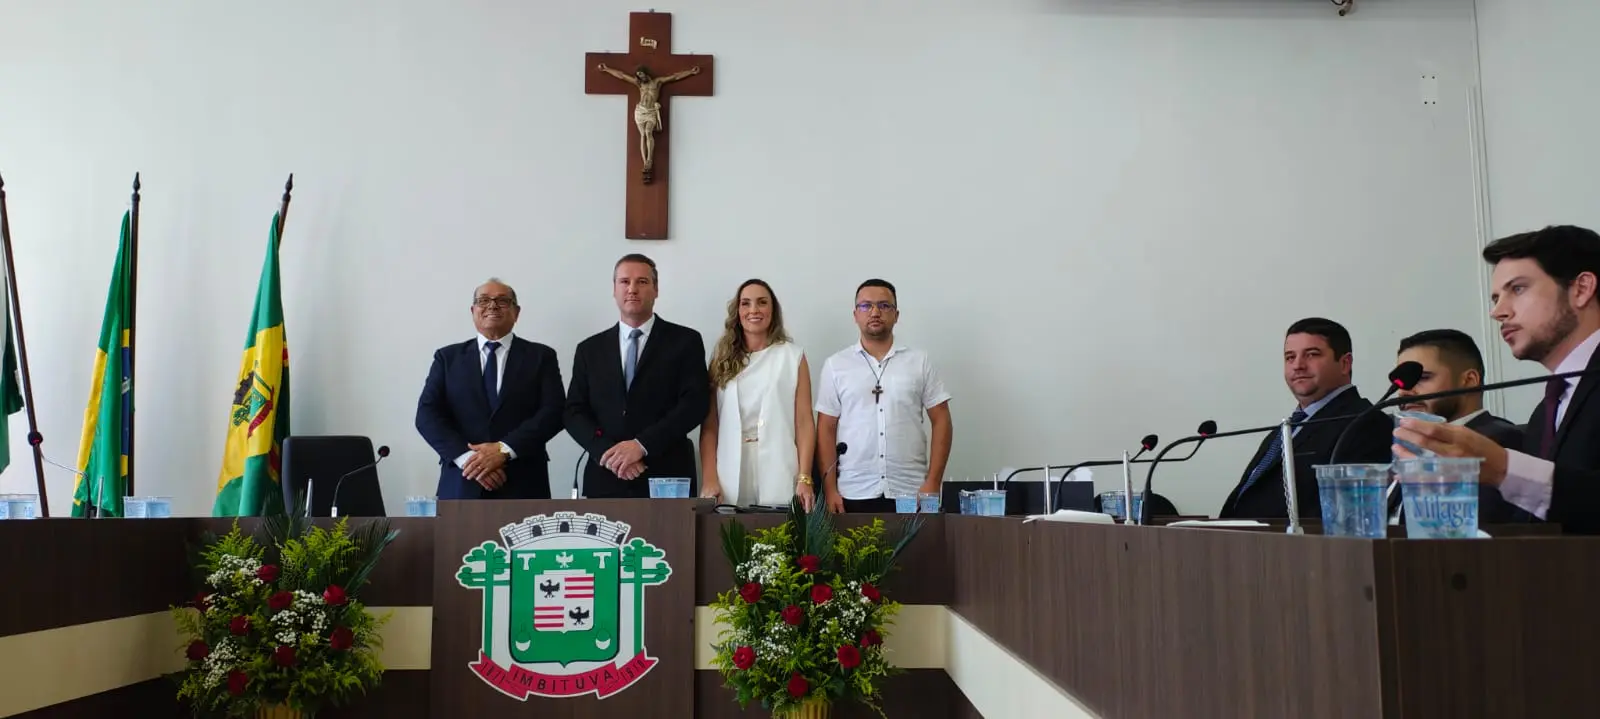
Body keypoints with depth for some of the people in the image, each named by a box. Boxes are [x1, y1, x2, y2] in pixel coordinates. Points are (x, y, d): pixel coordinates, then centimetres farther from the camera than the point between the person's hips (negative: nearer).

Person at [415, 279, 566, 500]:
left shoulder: (540, 356, 7)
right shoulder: (448, 357, 11)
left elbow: (552, 412, -3)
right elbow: (427, 415, 1)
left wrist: (505, 450, -16)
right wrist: (466, 457, -13)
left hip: (522, 486, -1)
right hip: (461, 484, 1)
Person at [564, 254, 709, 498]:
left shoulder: (686, 341, 3)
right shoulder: (590, 349, 11)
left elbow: (695, 403, -7)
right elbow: (575, 412, 6)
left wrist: (642, 445, -16)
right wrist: (608, 452, -12)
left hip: (667, 479, -2)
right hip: (605, 480, 2)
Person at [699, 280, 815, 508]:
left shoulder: (793, 356, 6)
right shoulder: (722, 358, 10)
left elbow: (804, 421, 1)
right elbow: (709, 425, 6)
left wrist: (804, 478, -7)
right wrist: (709, 479, -4)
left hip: (778, 476, -1)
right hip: (730, 478, 1)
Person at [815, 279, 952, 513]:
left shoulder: (920, 362, 6)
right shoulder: (835, 365, 6)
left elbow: (941, 422, 4)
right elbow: (826, 429, 4)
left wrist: (933, 483, -4)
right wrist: (829, 488, -4)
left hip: (910, 494, 0)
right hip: (853, 494, 0)